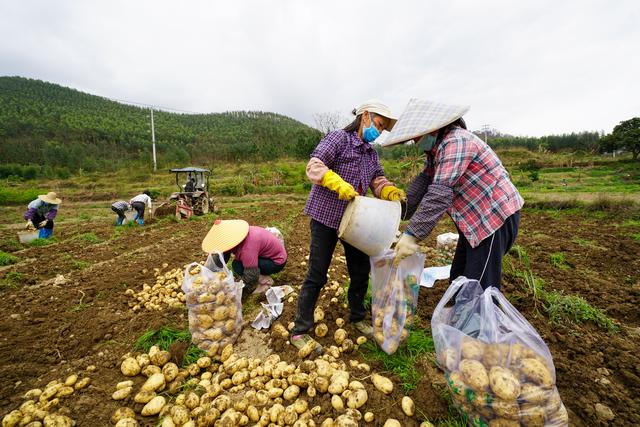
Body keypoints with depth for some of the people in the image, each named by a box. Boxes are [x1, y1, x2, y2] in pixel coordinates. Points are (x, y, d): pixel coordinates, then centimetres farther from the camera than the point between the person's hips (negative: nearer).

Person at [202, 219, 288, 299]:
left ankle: (265, 281, -7)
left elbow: (250, 278, -29)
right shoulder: (234, 236, -11)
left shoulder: (247, 248, -36)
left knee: (238, 266, -23)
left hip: (277, 261, -9)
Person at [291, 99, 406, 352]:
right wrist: (340, 185, -31)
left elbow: (378, 181, 11)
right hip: (326, 215, -7)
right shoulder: (339, 137, -7)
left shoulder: (371, 152, 16)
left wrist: (392, 193, -9)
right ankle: (300, 331, 15)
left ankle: (357, 317, 39)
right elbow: (314, 166, -18)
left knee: (361, 270, 15)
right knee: (317, 274, -2)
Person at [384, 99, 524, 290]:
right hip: (475, 218, 10)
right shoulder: (436, 146, 9)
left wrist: (412, 235, -34)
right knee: (458, 280, 16)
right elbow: (424, 180, 7)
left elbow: (440, 192, -32)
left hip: (495, 216, -10)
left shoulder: (455, 141, -22)